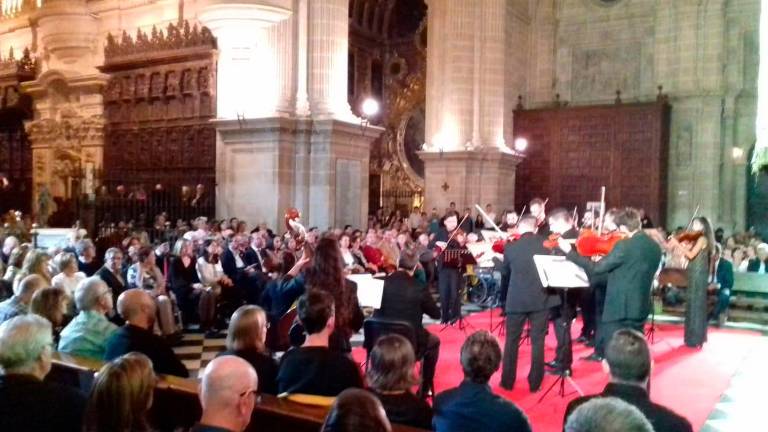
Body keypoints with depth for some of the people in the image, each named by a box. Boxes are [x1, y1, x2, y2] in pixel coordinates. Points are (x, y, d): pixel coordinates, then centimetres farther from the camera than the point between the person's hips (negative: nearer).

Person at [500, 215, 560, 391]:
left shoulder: (510, 247, -3)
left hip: (516, 300, 0)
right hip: (541, 299, 0)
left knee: (511, 340, 12)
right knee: (538, 341, 8)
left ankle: (507, 381, 16)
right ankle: (535, 383, 12)